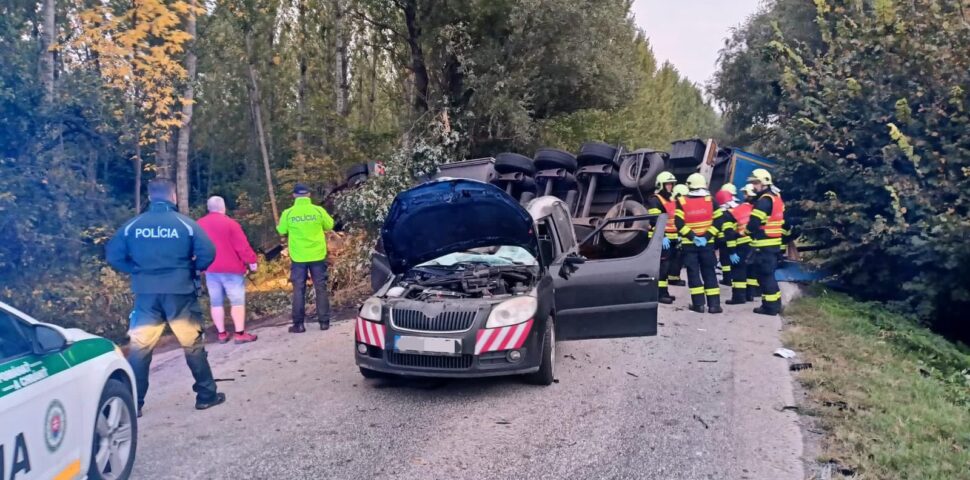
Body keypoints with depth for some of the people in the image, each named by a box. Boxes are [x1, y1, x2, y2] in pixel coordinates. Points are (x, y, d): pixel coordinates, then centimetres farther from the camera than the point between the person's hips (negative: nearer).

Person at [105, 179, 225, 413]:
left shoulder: (132, 225, 2)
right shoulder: (186, 223, -4)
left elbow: (113, 256, 0)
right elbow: (208, 254, -10)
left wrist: (137, 271, 12)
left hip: (146, 295, 1)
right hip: (180, 293, -1)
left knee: (139, 349, 9)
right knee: (193, 346, 11)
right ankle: (206, 395, 19)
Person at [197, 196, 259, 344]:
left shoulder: (199, 224, 7)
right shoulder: (230, 223, -11)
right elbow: (242, 246, -13)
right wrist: (251, 260, -3)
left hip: (210, 269, 5)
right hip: (232, 268, -5)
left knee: (216, 302, 9)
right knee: (237, 300, -2)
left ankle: (222, 333, 12)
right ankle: (240, 334, -5)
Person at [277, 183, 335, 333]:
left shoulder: (288, 213, -6)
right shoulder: (318, 210, -6)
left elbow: (281, 231, 7)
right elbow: (330, 226, 9)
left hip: (298, 257, 0)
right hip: (317, 255, 0)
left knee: (299, 290, 7)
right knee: (321, 288, 9)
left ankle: (298, 324, 8)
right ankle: (324, 322, 11)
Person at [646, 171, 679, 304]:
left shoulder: (671, 200, 20)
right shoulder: (654, 200, -10)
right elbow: (655, 221, -20)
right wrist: (662, 237, -28)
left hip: (671, 238, 9)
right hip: (661, 239, -9)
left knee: (668, 265, 12)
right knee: (663, 265, -12)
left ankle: (664, 291, 19)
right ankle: (661, 293, -11)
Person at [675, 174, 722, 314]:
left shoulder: (682, 201, -5)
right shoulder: (710, 200, 0)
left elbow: (679, 224, -12)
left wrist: (692, 237, -10)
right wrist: (707, 237, -6)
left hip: (689, 244, -1)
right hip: (707, 243, 2)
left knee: (693, 273, 4)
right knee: (709, 273, 8)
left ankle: (698, 304, 1)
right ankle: (714, 304, 5)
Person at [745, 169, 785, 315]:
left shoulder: (764, 200, -17)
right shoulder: (776, 197, 16)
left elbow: (753, 223, -20)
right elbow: (781, 222, 21)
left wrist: (746, 230, -1)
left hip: (764, 245, -10)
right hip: (774, 243, 10)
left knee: (764, 274, -4)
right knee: (769, 274, 16)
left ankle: (770, 306, -1)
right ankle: (775, 303, 22)